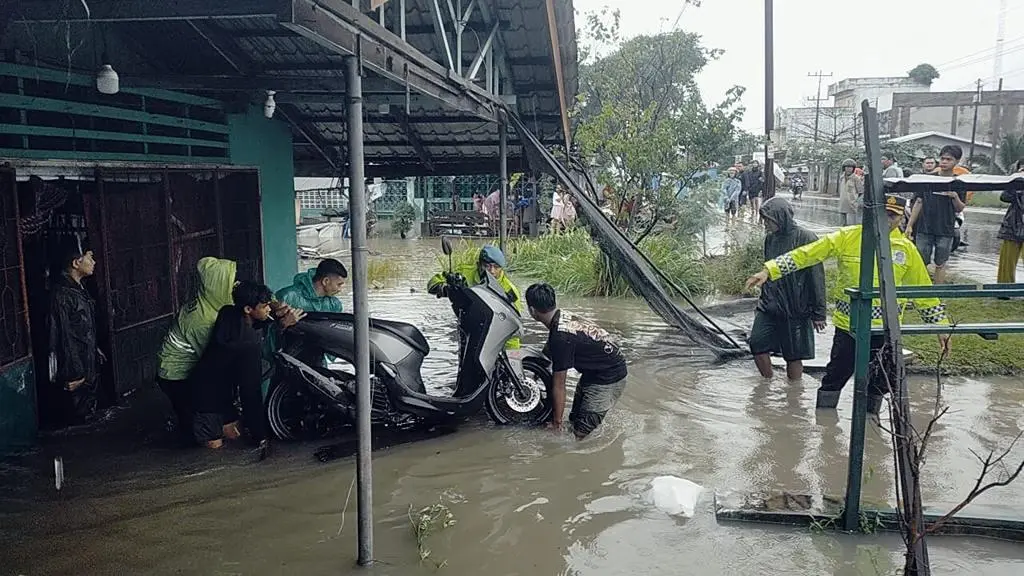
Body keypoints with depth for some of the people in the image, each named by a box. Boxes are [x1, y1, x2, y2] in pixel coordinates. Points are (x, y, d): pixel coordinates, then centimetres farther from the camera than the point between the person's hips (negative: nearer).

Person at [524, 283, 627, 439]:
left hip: (609, 378, -10)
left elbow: (559, 385, -20)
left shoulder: (561, 337, -29)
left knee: (581, 434, -10)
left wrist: (557, 422, -10)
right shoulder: (563, 316, -1)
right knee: (574, 420, 16)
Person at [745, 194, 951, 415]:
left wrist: (940, 325, 12)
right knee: (835, 377, 6)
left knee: (879, 384, 13)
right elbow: (804, 254, -9)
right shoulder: (847, 237, -5)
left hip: (886, 330, 2)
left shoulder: (906, 248, 2)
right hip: (848, 325, -2)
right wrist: (769, 271, -17)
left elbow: (923, 289, 11)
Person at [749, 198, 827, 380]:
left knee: (794, 355, 5)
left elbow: (817, 278, -10)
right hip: (769, 307, 6)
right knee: (757, 344, 0)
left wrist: (819, 313, -10)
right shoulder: (770, 239, 8)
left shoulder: (806, 239, -11)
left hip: (796, 310, -6)